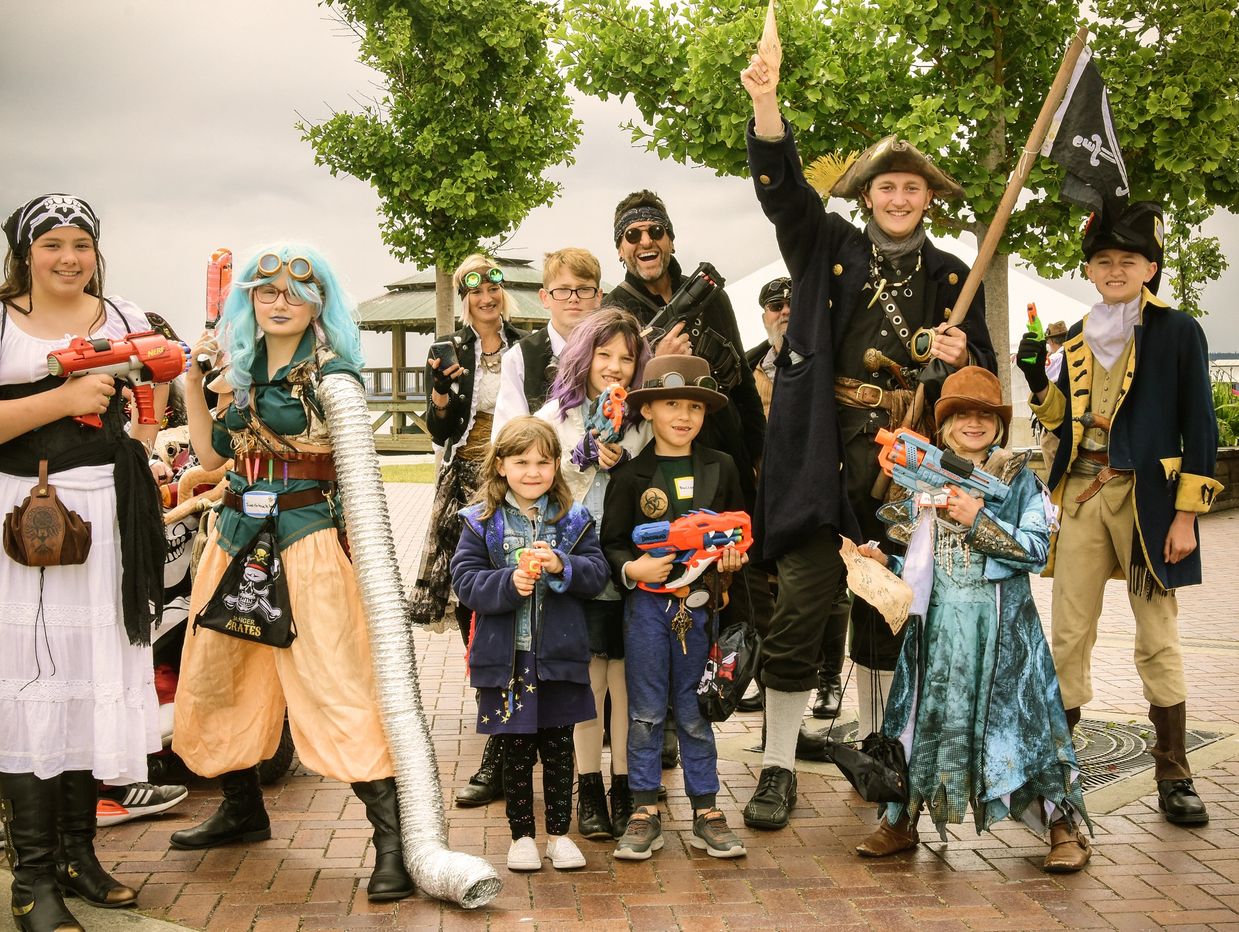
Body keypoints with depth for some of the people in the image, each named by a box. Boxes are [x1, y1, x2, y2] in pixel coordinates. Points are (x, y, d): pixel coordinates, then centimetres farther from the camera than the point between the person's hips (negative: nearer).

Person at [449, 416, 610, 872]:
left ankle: (559, 833, 25)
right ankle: (521, 835, 24)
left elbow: (597, 573, -2)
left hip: (560, 656, 1)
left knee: (558, 748, 11)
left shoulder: (573, 520, 4)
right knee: (517, 750, 10)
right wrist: (509, 582, -22)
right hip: (506, 657, -1)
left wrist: (561, 566, -20)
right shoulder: (482, 522, -1)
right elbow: (465, 579, -7)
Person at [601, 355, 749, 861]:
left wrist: (734, 554, -5)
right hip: (647, 604, -1)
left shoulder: (720, 468, 6)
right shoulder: (631, 474, -1)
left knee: (695, 711, 9)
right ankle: (645, 813, 17)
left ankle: (706, 812, 19)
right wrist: (632, 568, -18)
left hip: (701, 604, 1)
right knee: (646, 711, 6)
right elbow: (611, 541, 0)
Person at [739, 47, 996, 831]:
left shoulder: (950, 277, 11)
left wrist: (960, 357, -11)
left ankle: (876, 744, 32)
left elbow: (984, 374, 13)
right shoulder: (829, 249, 5)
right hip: (823, 457, -3)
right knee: (800, 604, -6)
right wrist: (767, 104, -27)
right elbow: (782, 185, -11)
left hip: (904, 464, 3)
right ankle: (779, 764, 6)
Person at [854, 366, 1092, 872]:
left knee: (1021, 715, -3)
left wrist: (979, 521, -16)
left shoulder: (1017, 478, 0)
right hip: (938, 618, 3)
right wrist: (883, 559, -4)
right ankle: (900, 821, 22)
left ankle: (1065, 828, 11)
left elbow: (1036, 548, -10)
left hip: (1002, 621, -3)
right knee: (923, 713, 7)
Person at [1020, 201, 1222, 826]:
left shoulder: (1177, 332, 0)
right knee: (1067, 635, 4)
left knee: (1158, 639, 2)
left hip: (1146, 498, -3)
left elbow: (1199, 428, -3)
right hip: (1081, 495, 4)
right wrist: (1037, 378, -2)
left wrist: (1186, 514, -9)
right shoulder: (1075, 340, 14)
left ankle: (1173, 775, 13)